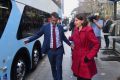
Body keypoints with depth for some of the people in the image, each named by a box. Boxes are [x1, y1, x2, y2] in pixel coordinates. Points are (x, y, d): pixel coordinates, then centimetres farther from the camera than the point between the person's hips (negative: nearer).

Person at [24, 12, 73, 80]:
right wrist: (29, 40, -4)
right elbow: (38, 35, 1)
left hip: (59, 50, 0)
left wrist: (70, 44, 11)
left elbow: (63, 37, 12)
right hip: (50, 50, 0)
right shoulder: (45, 27, -4)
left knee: (59, 66, 3)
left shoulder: (60, 27, 1)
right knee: (53, 66, 16)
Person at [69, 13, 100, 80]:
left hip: (85, 61, -7)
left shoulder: (88, 30, -17)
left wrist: (89, 56, -20)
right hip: (77, 59, 7)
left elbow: (97, 44, -19)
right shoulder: (76, 29, 5)